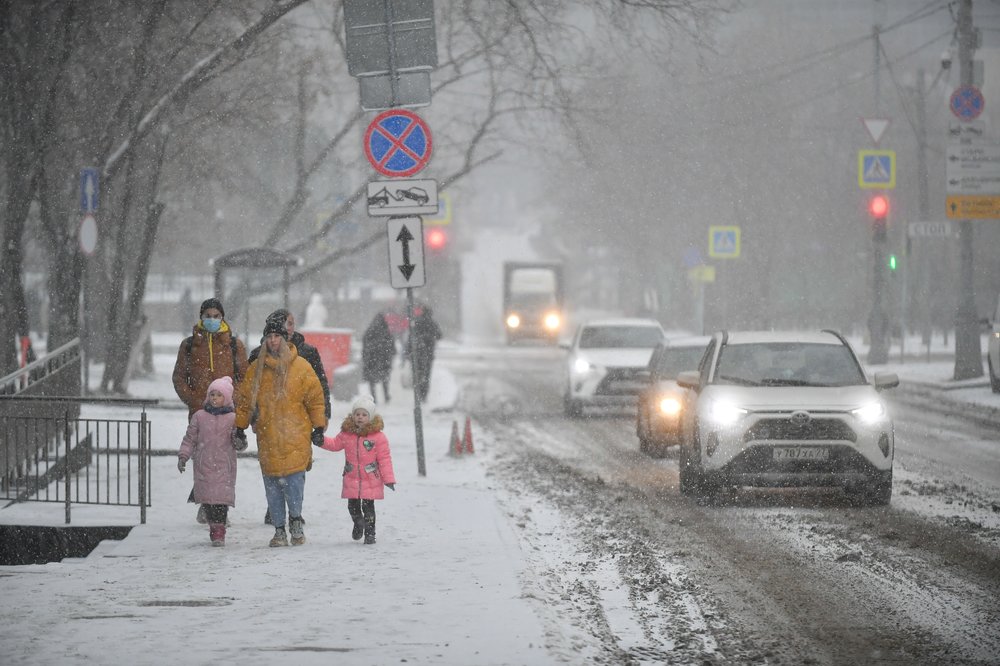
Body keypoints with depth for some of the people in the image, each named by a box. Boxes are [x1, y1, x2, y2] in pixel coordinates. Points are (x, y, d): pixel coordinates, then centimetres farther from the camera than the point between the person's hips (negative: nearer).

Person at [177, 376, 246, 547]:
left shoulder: (233, 418, 4)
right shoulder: (199, 416, 7)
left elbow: (239, 443, 6)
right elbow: (190, 438, 11)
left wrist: (240, 442, -17)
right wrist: (183, 456, 1)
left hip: (224, 467, -2)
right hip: (204, 465, 2)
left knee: (221, 498, -9)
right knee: (207, 498, 2)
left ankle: (219, 532, -4)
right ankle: (214, 529, 15)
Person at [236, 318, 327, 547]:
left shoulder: (300, 367, 1)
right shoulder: (256, 369, 9)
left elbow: (315, 397, 4)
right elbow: (245, 399, 16)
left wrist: (319, 426, 0)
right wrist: (240, 426, 12)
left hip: (295, 436, -3)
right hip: (268, 438, 3)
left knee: (294, 480, -10)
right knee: (272, 485, 2)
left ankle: (295, 520, 12)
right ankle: (279, 529, 10)